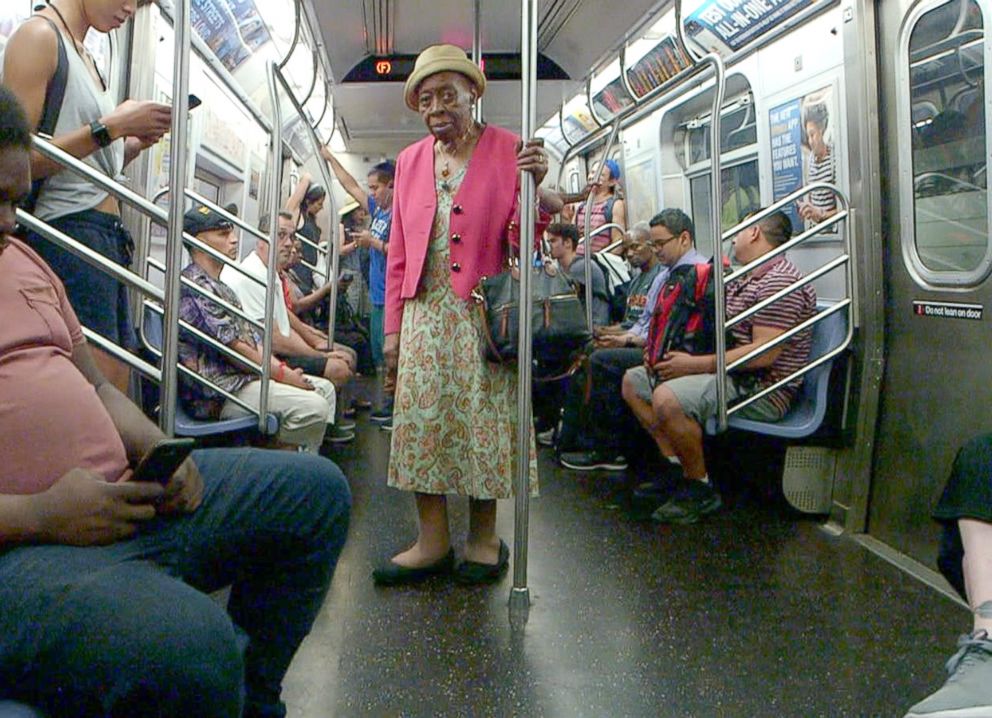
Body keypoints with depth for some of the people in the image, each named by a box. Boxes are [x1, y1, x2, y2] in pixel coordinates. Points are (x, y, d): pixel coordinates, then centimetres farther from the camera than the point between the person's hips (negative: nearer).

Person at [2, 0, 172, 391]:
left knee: (117, 394, 7)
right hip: (68, 231, -9)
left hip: (108, 236, 9)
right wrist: (112, 127, -13)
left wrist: (137, 143, 7)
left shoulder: (85, 56, 24)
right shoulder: (39, 34, -2)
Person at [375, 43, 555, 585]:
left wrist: (531, 188, -18)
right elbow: (398, 253, 13)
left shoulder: (509, 151, 4)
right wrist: (392, 329, 8)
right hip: (423, 313, 4)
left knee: (483, 422, 1)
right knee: (421, 422, 2)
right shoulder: (409, 161, 15)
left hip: (482, 314, -3)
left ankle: (483, 537, 17)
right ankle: (432, 542, 12)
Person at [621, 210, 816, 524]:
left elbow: (764, 355, -24)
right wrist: (669, 350, 0)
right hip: (730, 373, 11)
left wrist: (696, 364, -23)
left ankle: (701, 489, -15)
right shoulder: (743, 280, 18)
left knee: (667, 398, -34)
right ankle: (675, 465, 4)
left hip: (764, 389, -11)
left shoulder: (780, 282, -16)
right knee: (633, 381, 8)